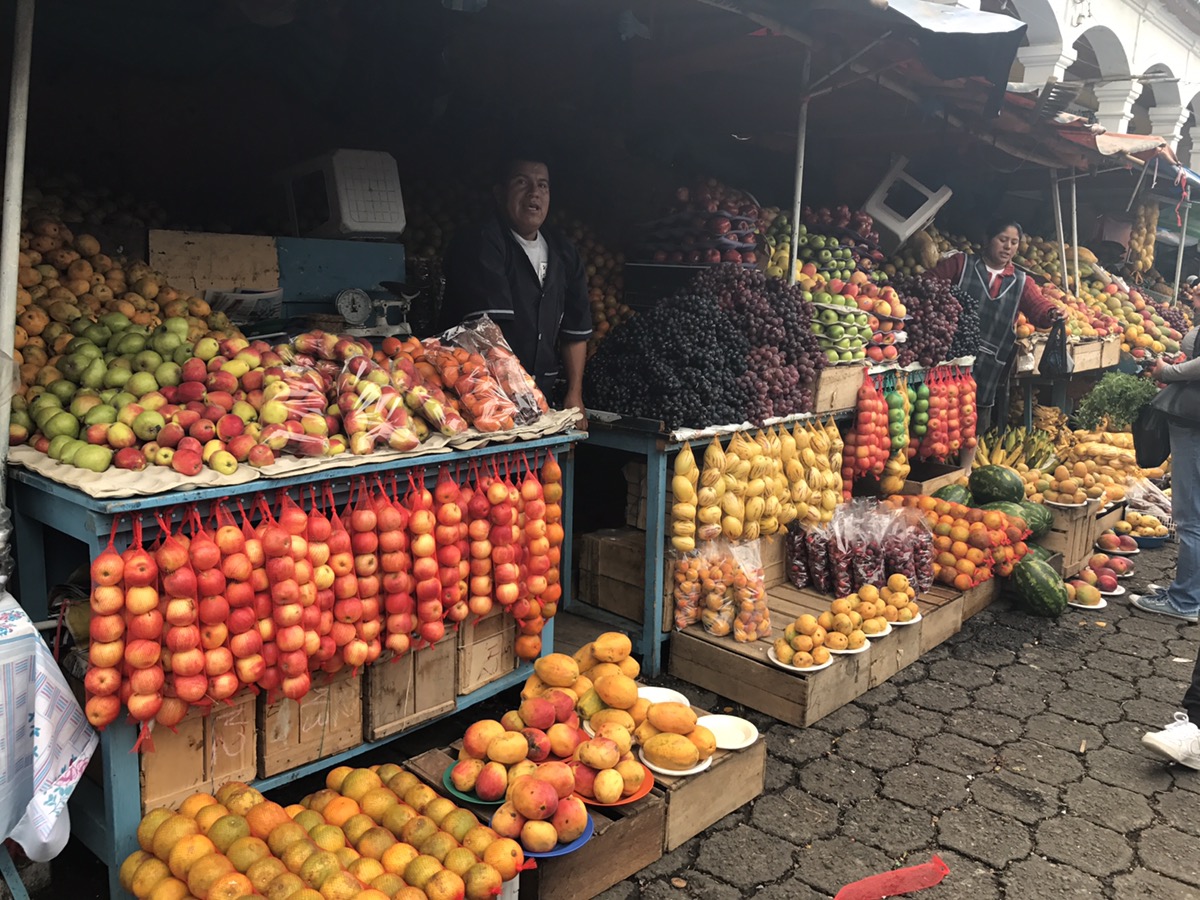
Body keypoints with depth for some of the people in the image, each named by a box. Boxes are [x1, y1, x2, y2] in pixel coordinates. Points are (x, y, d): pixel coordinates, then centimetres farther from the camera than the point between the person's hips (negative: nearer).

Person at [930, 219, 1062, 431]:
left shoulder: (1021, 282, 13)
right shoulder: (961, 263, 6)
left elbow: (1038, 306, -1)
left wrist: (1052, 314, -23)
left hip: (991, 367, 3)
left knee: (977, 434, 11)